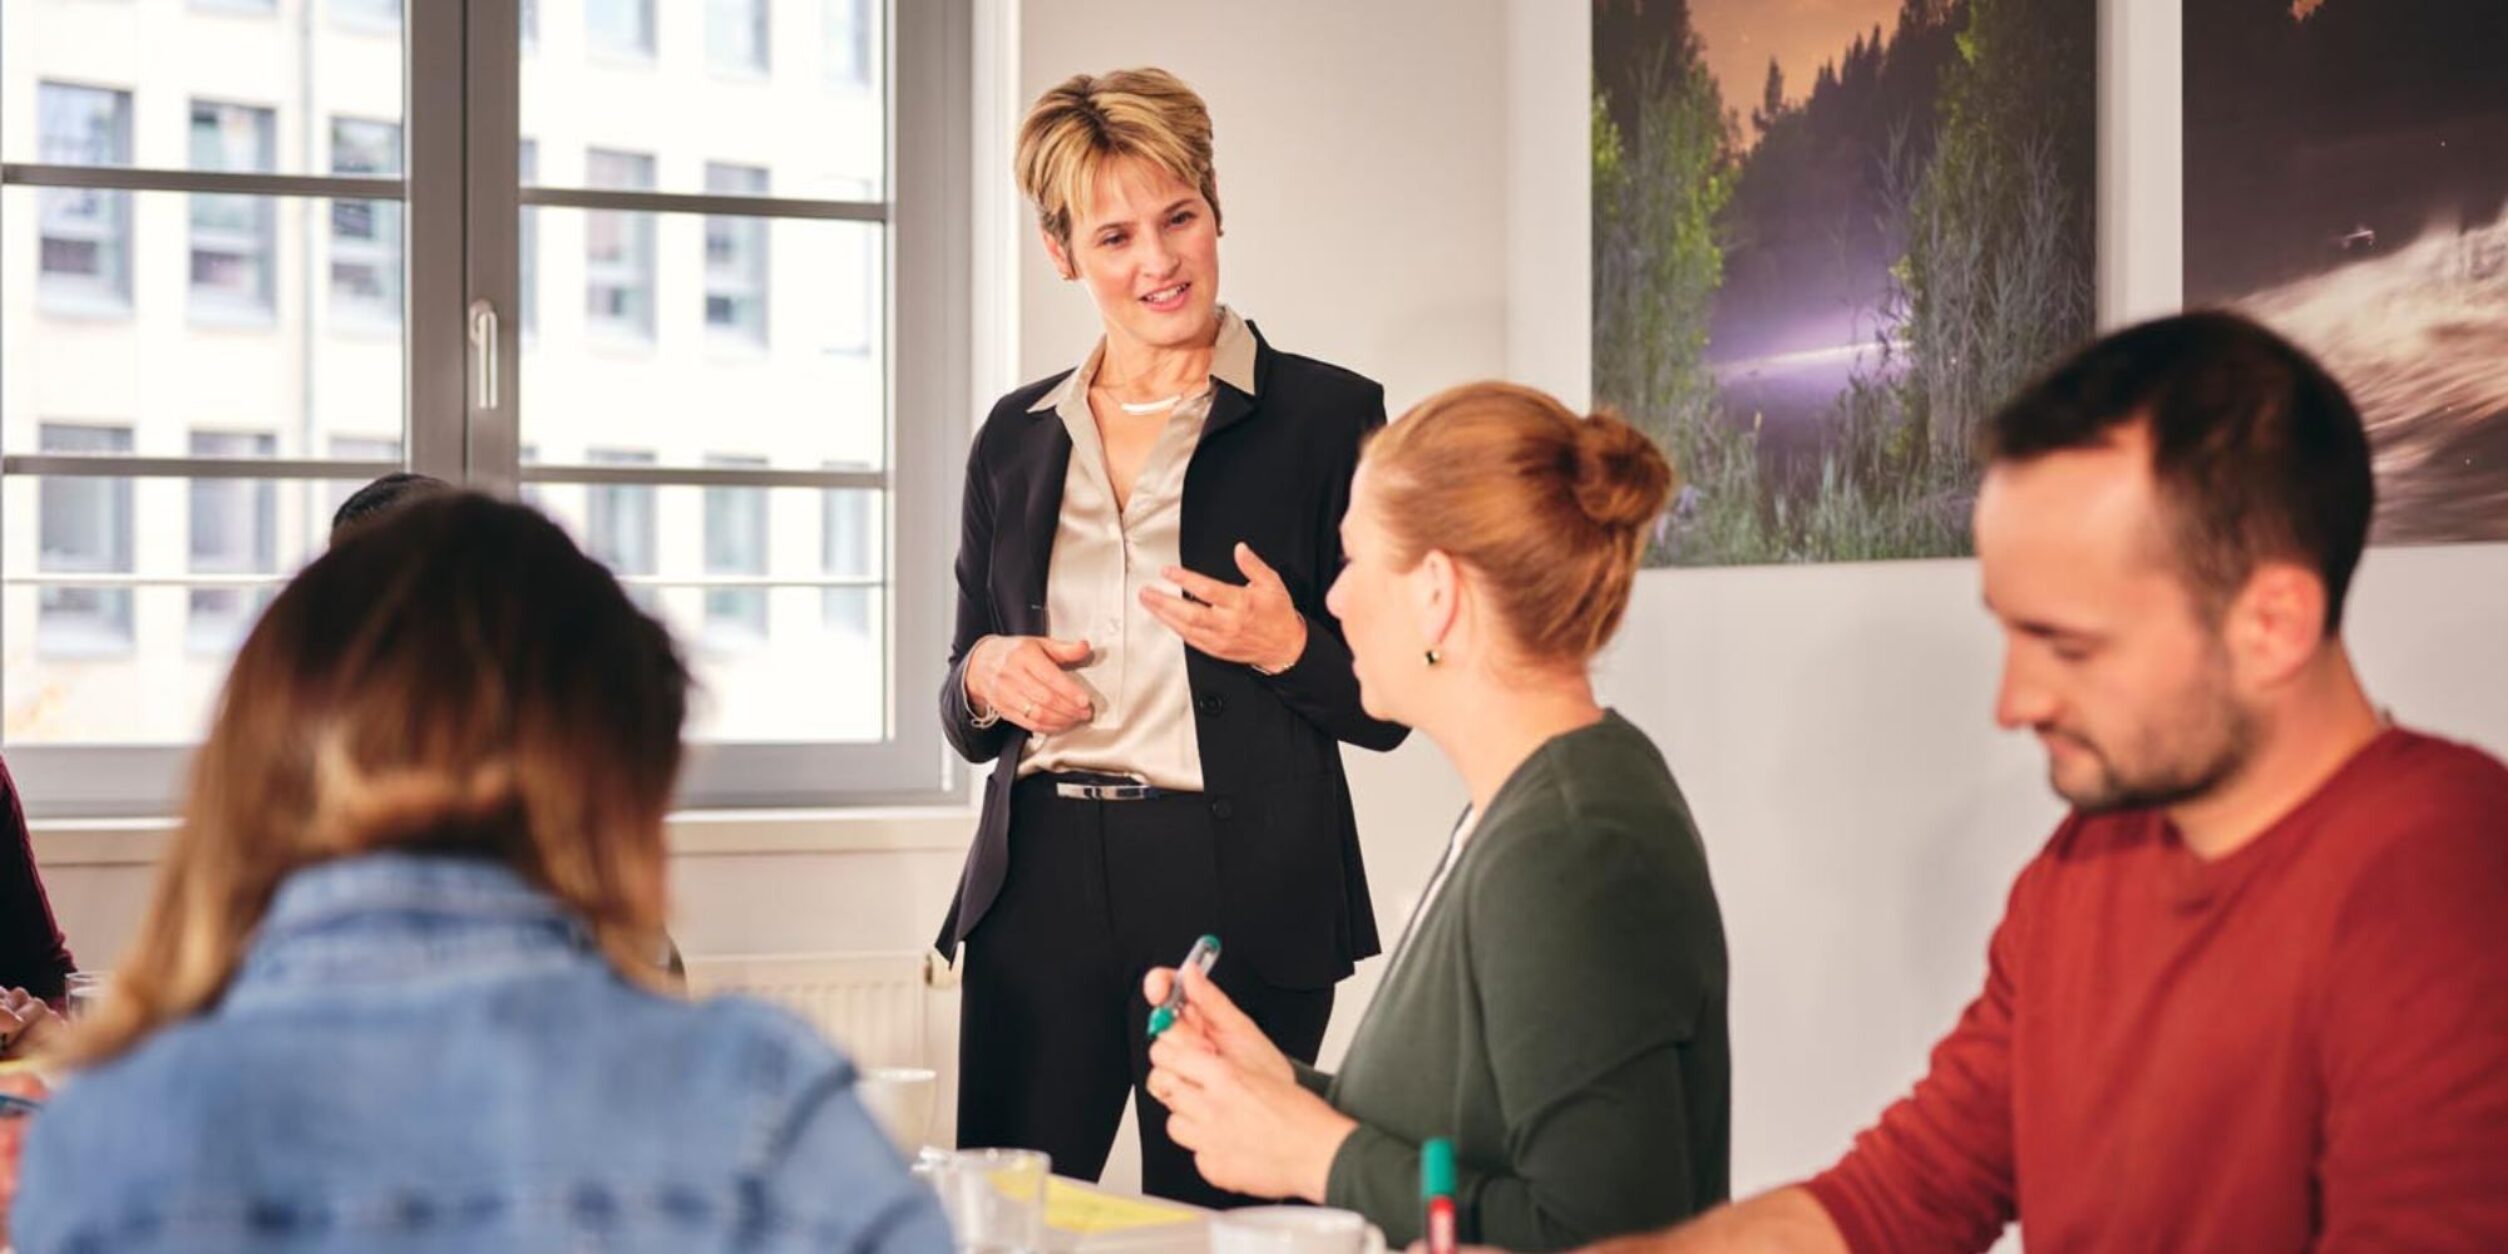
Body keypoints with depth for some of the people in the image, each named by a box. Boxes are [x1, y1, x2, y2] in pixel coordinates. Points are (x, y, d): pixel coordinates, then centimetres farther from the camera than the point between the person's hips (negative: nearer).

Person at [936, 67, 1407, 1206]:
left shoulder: (1326, 416, 1)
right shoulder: (1017, 438, 13)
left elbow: (1384, 705, 3)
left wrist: (1288, 646, -15)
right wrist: (984, 676, -2)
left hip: (1242, 896, -3)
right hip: (1040, 886, 3)